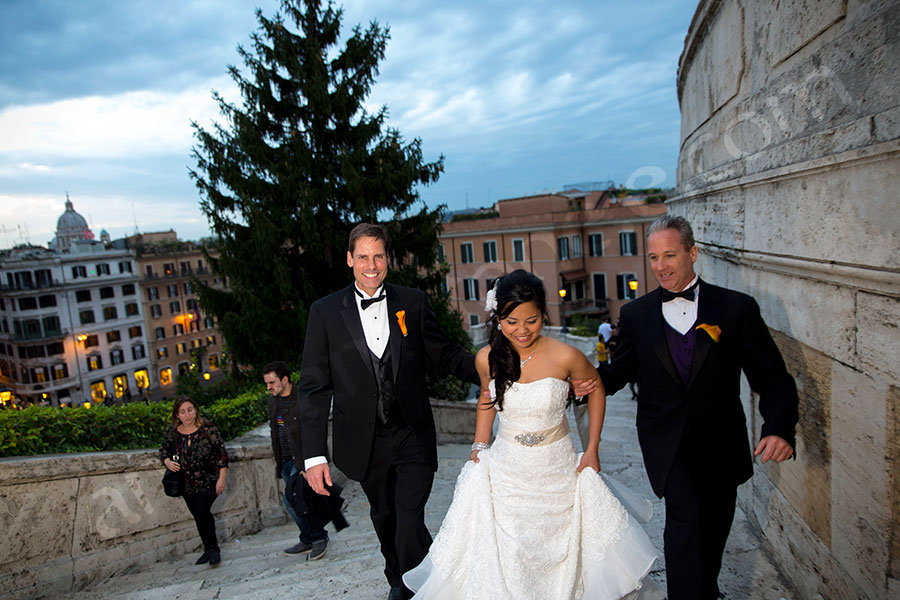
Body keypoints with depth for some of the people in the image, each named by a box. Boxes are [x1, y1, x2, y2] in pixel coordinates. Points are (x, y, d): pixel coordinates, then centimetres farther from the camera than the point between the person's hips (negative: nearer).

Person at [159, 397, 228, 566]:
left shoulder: (208, 428, -13)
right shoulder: (173, 432, -2)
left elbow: (221, 453, -10)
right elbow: (163, 449, 16)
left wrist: (221, 479, -12)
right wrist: (167, 461, -6)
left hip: (209, 480, -5)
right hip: (188, 484, 5)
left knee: (202, 511, -19)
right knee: (198, 517, 13)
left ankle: (214, 548, 0)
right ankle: (208, 549, 32)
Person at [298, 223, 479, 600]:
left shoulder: (412, 302, -1)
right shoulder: (325, 312, -4)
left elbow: (445, 355, 3)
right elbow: (314, 387, -5)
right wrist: (314, 455, -9)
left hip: (412, 437, -1)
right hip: (365, 442, 1)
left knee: (410, 524, -8)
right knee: (384, 519, 21)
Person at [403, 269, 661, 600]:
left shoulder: (564, 356, -18)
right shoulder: (487, 358, -10)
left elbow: (595, 389, 1)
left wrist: (592, 449, 0)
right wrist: (479, 446, 1)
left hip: (557, 469, -1)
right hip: (505, 470, 2)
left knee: (559, 546, 16)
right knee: (504, 552, 8)